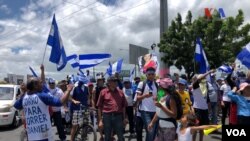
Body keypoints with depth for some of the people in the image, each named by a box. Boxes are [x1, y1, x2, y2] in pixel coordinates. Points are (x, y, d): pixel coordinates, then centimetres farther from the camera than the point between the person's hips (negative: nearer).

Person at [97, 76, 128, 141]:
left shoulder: (120, 92, 6)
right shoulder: (103, 92, 1)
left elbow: (123, 106, 10)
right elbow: (99, 107, 1)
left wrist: (125, 118, 5)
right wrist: (100, 120, -2)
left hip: (118, 116, 1)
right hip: (107, 116, -1)